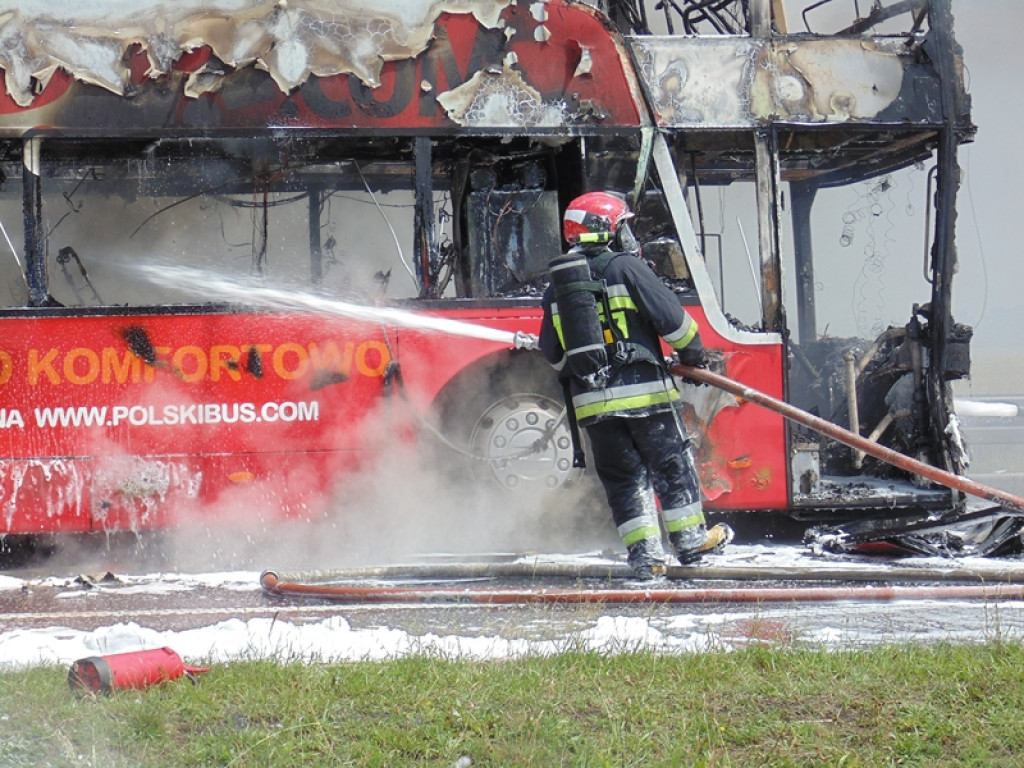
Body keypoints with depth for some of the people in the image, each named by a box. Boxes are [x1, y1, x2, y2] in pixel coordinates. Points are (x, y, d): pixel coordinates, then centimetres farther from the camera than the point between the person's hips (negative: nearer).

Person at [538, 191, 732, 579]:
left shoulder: (557, 285, 11)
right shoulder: (626, 267, -6)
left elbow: (551, 349, 16)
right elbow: (670, 316, -7)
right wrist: (692, 352, 10)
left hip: (590, 401, 5)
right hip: (642, 390, -5)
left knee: (623, 475, 10)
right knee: (672, 464, 9)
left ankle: (644, 552, 4)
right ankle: (690, 539, 15)